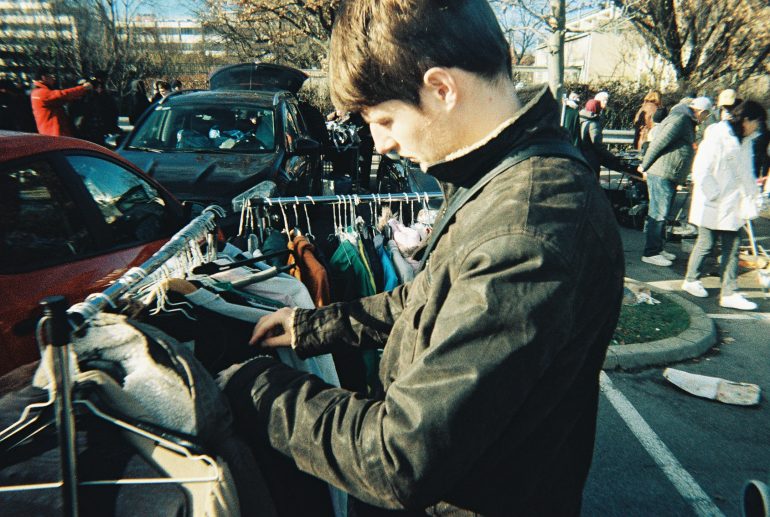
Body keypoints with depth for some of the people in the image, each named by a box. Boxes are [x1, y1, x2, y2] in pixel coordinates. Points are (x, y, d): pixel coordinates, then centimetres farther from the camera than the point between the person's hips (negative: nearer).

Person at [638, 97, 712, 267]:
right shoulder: (679, 119, -14)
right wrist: (645, 166, -10)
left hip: (671, 176, 10)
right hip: (662, 174, -10)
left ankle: (658, 248, 24)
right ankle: (650, 253, -3)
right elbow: (658, 143, -17)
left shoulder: (687, 120, 20)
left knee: (662, 213, 15)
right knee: (657, 214, -8)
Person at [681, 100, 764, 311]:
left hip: (731, 207, 8)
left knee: (732, 248, 7)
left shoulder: (744, 141, 12)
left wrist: (751, 198, 9)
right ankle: (691, 280, 25)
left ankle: (729, 293, 16)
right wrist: (714, 195, -16)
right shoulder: (717, 135, -13)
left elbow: (746, 173, 17)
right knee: (706, 244, 5)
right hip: (711, 206, -7)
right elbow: (701, 171, -17)